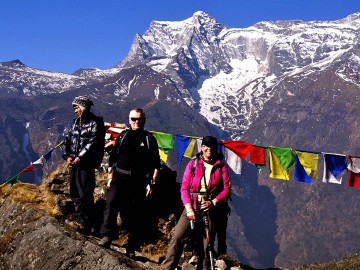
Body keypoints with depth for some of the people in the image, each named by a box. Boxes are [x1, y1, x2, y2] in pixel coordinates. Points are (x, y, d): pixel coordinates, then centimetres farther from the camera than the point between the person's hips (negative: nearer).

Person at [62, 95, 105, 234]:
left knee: (85, 192, -8)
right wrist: (67, 156, -1)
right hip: (73, 162, 8)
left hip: (86, 163, -8)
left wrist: (80, 157, -17)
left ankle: (85, 222, -3)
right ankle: (80, 218, 24)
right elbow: (67, 138, 14)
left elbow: (93, 143, -15)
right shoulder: (75, 122, 15)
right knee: (75, 191, 12)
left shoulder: (95, 122, -7)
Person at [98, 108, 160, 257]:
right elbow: (113, 158, 17)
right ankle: (107, 236, -23)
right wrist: (110, 176, 9)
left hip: (139, 181, -1)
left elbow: (155, 164, 5)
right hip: (119, 178, 1)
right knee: (111, 202, -23)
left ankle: (131, 248, 9)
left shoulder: (149, 138, 7)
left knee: (136, 214, 1)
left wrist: (152, 182, -4)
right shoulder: (123, 136, 13)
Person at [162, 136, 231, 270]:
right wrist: (189, 208, -10)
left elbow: (226, 188, 3)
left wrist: (213, 202, -13)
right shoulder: (193, 164, 5)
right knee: (177, 237, -16)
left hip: (210, 209, 1)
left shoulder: (221, 167, 6)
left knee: (206, 244, 3)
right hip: (192, 207, -1)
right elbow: (184, 187, 1)